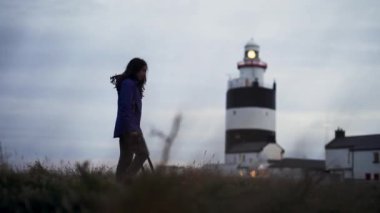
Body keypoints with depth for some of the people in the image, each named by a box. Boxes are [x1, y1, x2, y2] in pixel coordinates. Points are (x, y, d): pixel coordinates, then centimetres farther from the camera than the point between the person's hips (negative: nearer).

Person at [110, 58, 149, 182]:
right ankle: (126, 181, -17)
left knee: (126, 159, 7)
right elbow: (125, 107, -18)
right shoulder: (128, 84, -9)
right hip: (129, 127, -10)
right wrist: (132, 128, -23)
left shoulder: (133, 85, 21)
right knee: (143, 153, -13)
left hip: (126, 128, 10)